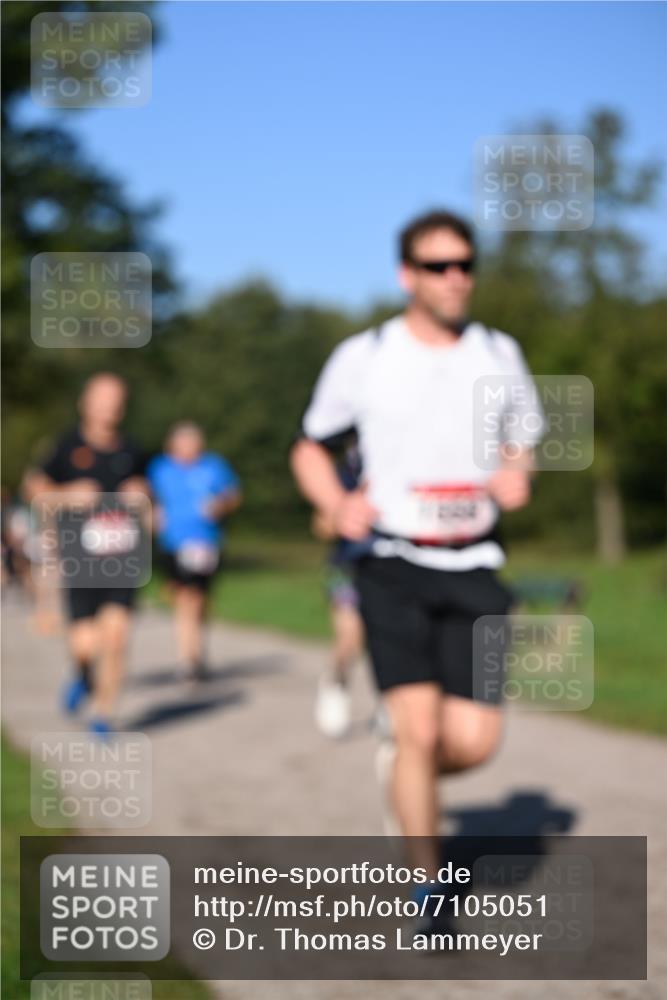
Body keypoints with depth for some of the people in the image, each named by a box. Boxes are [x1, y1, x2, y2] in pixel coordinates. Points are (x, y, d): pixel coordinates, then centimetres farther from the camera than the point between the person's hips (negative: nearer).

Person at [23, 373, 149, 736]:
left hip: (121, 555, 2)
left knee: (115, 633, -10)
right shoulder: (69, 445, -4)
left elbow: (142, 484, 24)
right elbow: (34, 486, 4)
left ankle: (103, 715, 6)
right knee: (85, 643, -6)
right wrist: (68, 495, -11)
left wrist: (140, 493, 2)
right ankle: (84, 675, 32)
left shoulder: (130, 451, 6)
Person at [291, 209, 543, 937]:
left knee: (474, 741, -6)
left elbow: (522, 442, 20)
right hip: (392, 567, -3)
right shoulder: (361, 357, -1)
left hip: (473, 568, 3)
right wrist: (338, 505, -10)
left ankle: (405, 769, 30)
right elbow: (310, 448, 10)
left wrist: (516, 477, -4)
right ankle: (428, 885, 6)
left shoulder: (499, 354, 7)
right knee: (419, 729, -13)